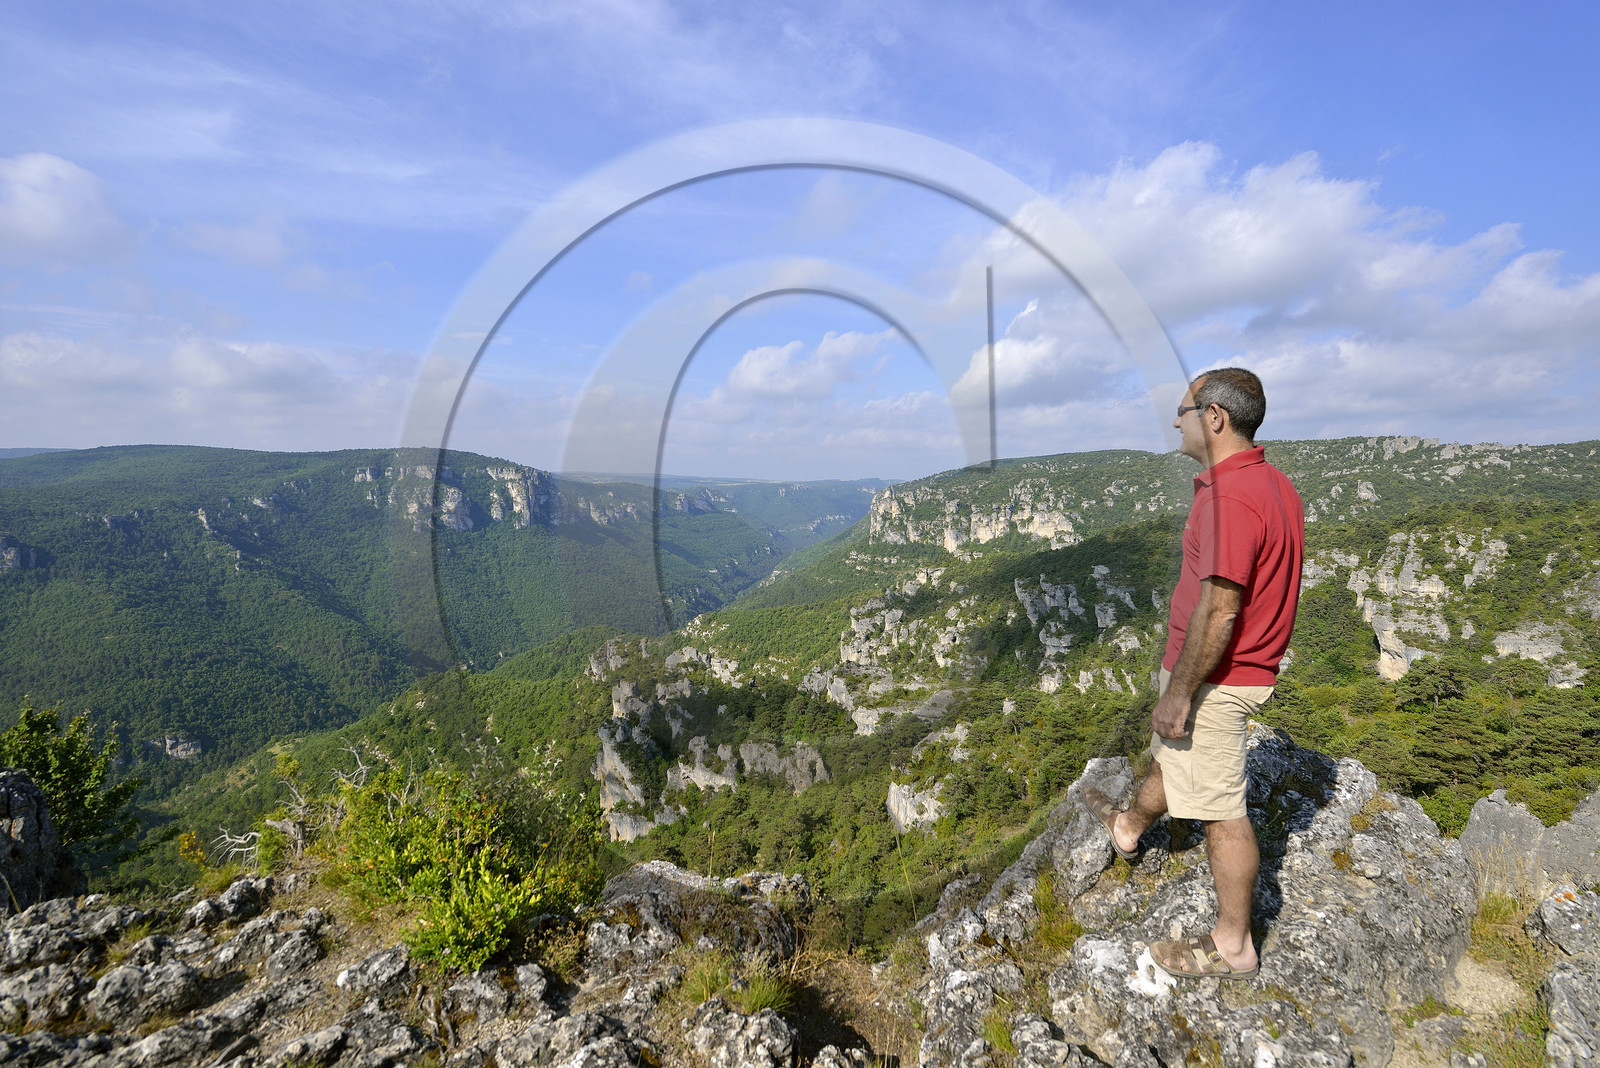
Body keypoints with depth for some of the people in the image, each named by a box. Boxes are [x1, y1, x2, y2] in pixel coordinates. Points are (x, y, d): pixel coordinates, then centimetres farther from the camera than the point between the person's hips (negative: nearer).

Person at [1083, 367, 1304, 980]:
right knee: (1169, 753, 30)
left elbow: (1218, 611, -28)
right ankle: (1129, 829, 55)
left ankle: (1233, 947, 22)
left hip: (1214, 678, -10)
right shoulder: (1275, 485, 6)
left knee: (1220, 810, 4)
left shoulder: (1229, 497, -27)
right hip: (1248, 668, 10)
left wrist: (1178, 693, -19)